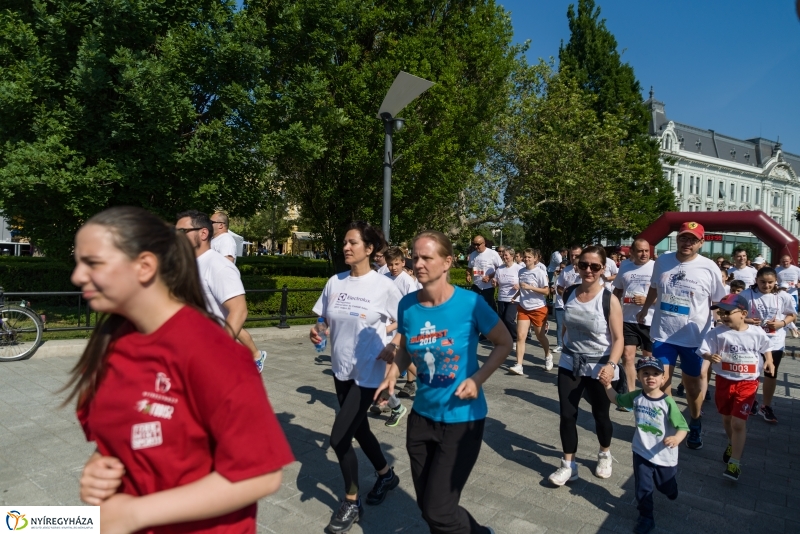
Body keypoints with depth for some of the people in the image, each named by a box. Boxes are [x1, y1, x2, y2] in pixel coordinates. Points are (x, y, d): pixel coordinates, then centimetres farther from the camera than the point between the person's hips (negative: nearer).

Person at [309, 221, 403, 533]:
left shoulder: (383, 285, -14)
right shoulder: (335, 282, -1)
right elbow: (325, 319, 10)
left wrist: (393, 347, -21)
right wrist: (317, 333, -11)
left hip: (368, 372, -6)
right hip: (341, 369, 6)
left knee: (339, 438, -6)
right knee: (358, 429, 20)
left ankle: (352, 503, 19)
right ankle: (387, 475, 47)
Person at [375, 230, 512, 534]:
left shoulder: (470, 303, -18)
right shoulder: (408, 305, -7)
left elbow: (504, 343, -5)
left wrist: (477, 379, -17)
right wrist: (392, 375, -8)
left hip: (462, 418, -5)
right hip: (422, 415, 5)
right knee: (425, 506, 18)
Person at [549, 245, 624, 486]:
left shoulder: (609, 301, -17)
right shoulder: (569, 294, -4)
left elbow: (618, 338, -17)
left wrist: (611, 365, -32)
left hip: (599, 366, -3)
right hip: (570, 362, 3)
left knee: (600, 415, 14)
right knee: (567, 414, 1)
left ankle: (604, 455, 42)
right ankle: (568, 465, 16)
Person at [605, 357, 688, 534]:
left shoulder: (667, 402, -23)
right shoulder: (635, 397, -9)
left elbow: (683, 427, -23)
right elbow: (616, 399, 9)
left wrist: (676, 438, -42)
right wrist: (607, 384, -3)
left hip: (664, 456, -2)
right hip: (642, 453, 2)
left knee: (669, 490, 23)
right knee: (643, 489, 8)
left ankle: (670, 491, 58)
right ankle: (646, 518, 29)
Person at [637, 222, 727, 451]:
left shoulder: (709, 268, -9)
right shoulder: (662, 262, -1)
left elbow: (719, 302, -2)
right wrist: (644, 311, 24)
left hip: (695, 336, -1)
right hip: (663, 333, 2)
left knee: (693, 383, 16)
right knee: (661, 381, 6)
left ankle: (695, 423, 41)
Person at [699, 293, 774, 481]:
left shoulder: (757, 332, -8)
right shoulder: (718, 333, -12)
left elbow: (766, 347, 12)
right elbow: (705, 351, -11)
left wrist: (769, 362, -2)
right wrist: (711, 357, -32)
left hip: (747, 384, -1)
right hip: (724, 381, 2)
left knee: (738, 423, -6)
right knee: (727, 418, 19)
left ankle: (734, 462, 4)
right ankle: (732, 444, 48)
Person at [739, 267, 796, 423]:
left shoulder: (783, 297, -8)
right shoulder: (747, 294, -14)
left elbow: (793, 315, 4)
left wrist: (782, 323, -14)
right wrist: (745, 320, -23)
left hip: (774, 342, 2)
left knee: (771, 374, 15)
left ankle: (766, 406, 32)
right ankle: (751, 402, 35)